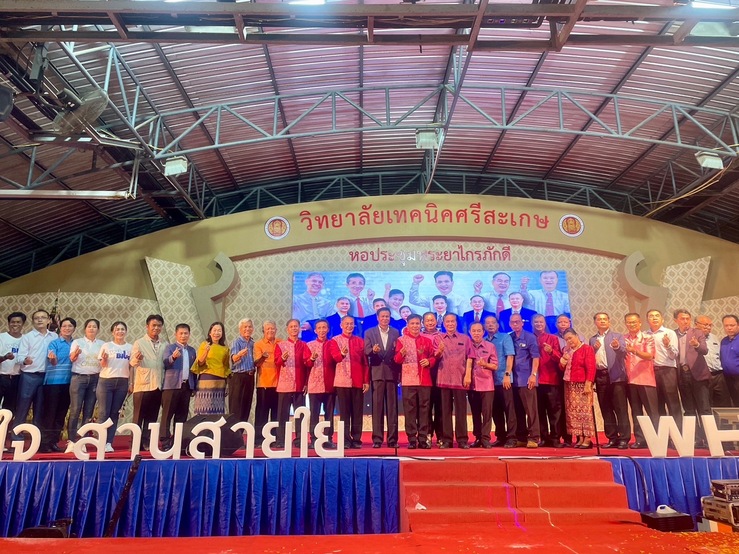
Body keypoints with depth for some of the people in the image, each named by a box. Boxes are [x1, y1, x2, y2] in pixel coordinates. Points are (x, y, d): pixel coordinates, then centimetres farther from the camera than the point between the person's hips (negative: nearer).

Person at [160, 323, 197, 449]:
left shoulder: (192, 350, 15)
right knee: (167, 415, -1)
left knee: (182, 416, 8)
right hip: (172, 385, -4)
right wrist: (173, 357, -35)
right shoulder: (170, 347, 2)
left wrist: (194, 387, 12)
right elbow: (165, 363, -15)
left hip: (186, 386, 5)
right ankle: (165, 443, 1)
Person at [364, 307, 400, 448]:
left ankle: (392, 439, 8)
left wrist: (399, 373, -8)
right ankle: (377, 439, 4)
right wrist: (373, 350, -21)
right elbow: (366, 352, 0)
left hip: (392, 373, 1)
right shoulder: (369, 332, 8)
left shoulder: (396, 333, 10)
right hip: (377, 372, -1)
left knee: (392, 406, 3)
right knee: (377, 407, 0)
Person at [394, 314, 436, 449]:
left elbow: (433, 357, 12)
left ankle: (423, 439, 10)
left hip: (424, 380, 2)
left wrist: (429, 361, -9)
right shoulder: (401, 340, 5)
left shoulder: (427, 340, 13)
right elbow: (397, 360, -1)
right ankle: (412, 440, 4)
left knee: (424, 409, 3)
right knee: (410, 409, -2)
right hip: (408, 380, -2)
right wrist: (401, 353, -22)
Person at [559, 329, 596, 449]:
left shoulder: (587, 349, -5)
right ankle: (580, 438, 11)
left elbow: (591, 368, -12)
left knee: (585, 411, -6)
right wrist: (562, 362, -1)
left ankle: (587, 439, -1)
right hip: (570, 386, 7)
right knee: (573, 412, 5)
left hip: (583, 385, -6)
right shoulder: (566, 350, 14)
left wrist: (588, 384, -18)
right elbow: (562, 368, 22)